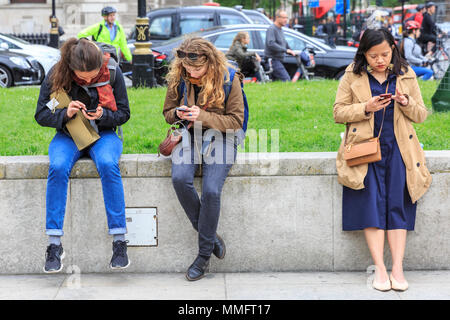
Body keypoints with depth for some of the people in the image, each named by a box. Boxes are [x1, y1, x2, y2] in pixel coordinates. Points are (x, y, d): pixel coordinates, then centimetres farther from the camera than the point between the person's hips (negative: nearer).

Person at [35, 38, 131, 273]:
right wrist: (65, 113, -23)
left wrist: (102, 115, -22)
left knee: (108, 165, -35)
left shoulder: (112, 73, -10)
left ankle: (119, 240, -30)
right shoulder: (56, 75, -9)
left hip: (104, 134, -1)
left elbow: (123, 113, -1)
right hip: (68, 136, 1)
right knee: (58, 167, -32)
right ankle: (54, 244, -26)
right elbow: (41, 115, -3)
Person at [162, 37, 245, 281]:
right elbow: (168, 113, 15)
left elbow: (236, 121, -5)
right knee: (180, 178, -29)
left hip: (219, 136, -3)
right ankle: (210, 235, -10)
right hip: (188, 135, 3)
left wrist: (203, 116, -17)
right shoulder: (177, 79, 2)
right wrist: (179, 114, -9)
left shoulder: (228, 79, -7)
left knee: (211, 190, -26)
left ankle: (204, 254, -8)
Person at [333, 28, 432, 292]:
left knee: (397, 205, -3)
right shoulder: (353, 76, 4)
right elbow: (339, 112, 2)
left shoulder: (406, 75, 7)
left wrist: (406, 103, -12)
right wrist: (366, 108, -14)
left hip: (398, 149, 1)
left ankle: (398, 267, -1)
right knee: (372, 204, -8)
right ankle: (380, 269, -5)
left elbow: (421, 115, 9)